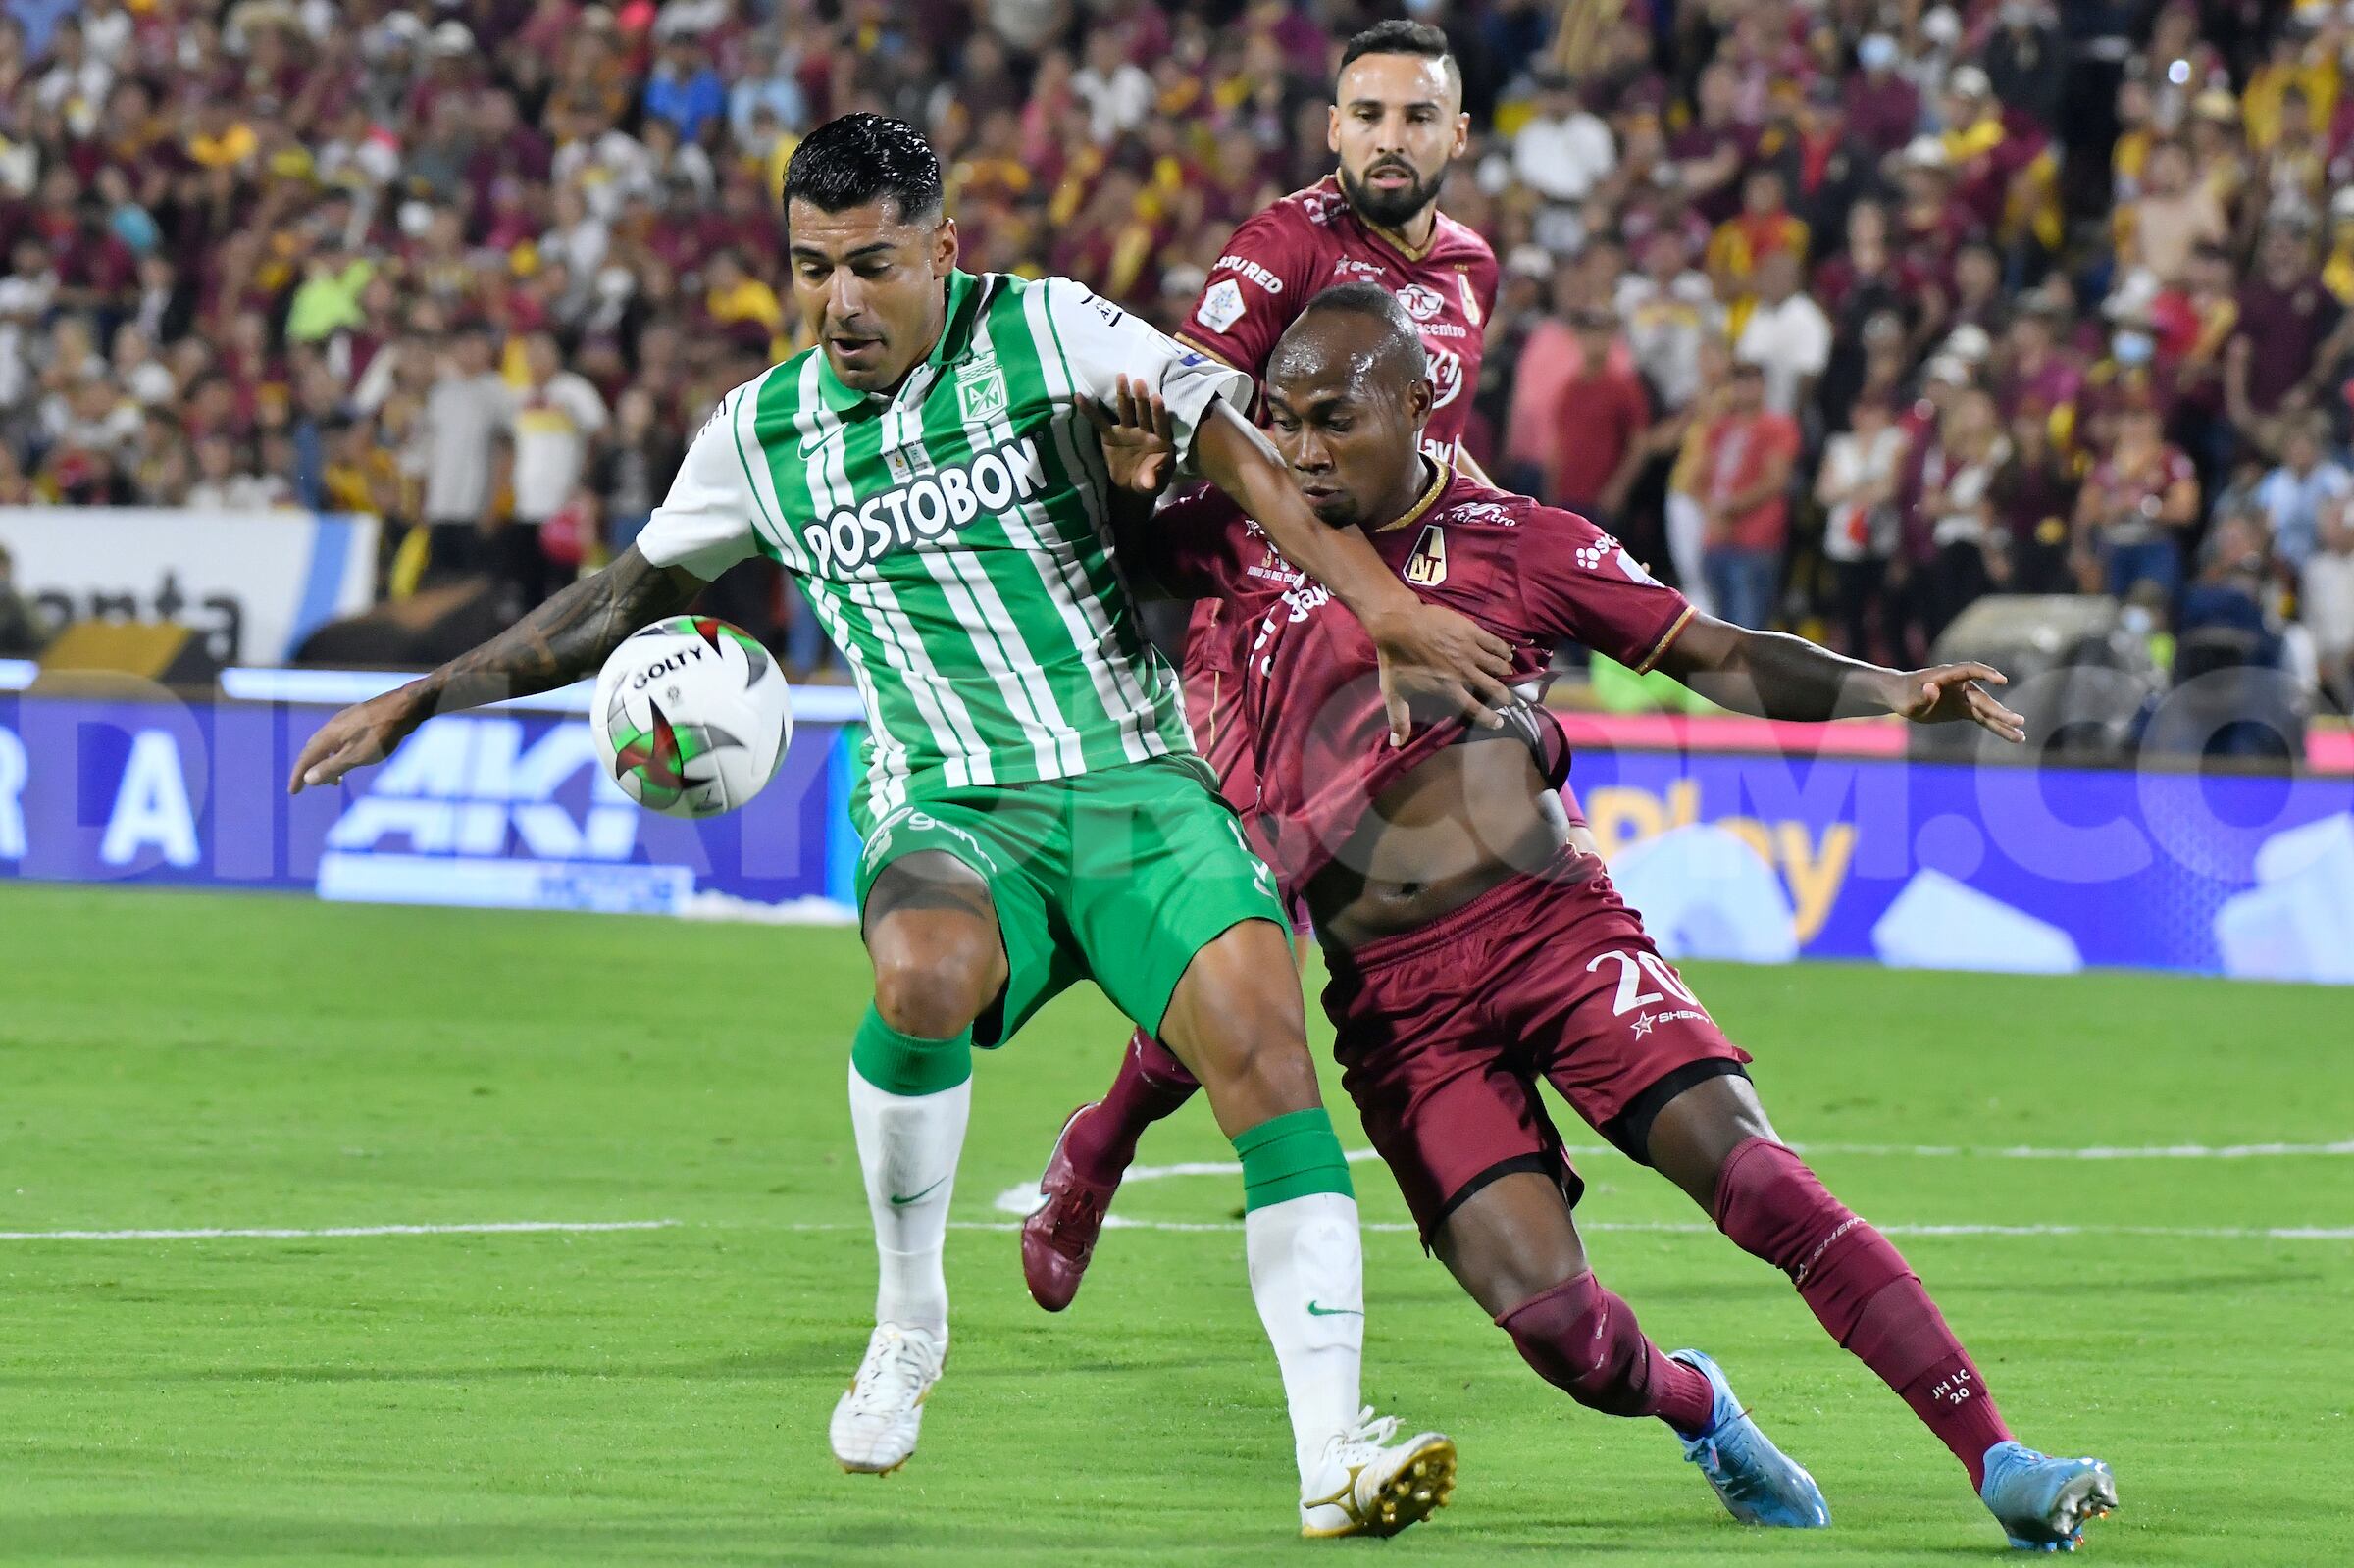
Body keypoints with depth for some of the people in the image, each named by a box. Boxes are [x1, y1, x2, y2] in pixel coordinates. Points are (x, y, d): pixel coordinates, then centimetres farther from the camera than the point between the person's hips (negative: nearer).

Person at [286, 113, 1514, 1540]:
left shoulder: (1044, 330, 1)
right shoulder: (760, 436, 10)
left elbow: (1241, 455, -7)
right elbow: (628, 600, 26)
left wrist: (1390, 609, -19)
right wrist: (425, 698, 24)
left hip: (1138, 782, 0)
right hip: (948, 814, 1)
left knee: (1263, 1032, -25)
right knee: (924, 979, -35)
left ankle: (1334, 1454, -25)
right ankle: (910, 1319, -12)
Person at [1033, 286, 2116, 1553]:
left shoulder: (1516, 544, 4)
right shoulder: (1249, 540, 10)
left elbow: (1716, 657, 4)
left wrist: (1893, 689, -10)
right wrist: (1125, 481, -1)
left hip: (1550, 921, -1)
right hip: (1395, 1002, 1)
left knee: (1748, 1171, -20)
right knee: (1547, 1313, -13)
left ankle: (1996, 1462, -18)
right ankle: (1689, 1406, 22)